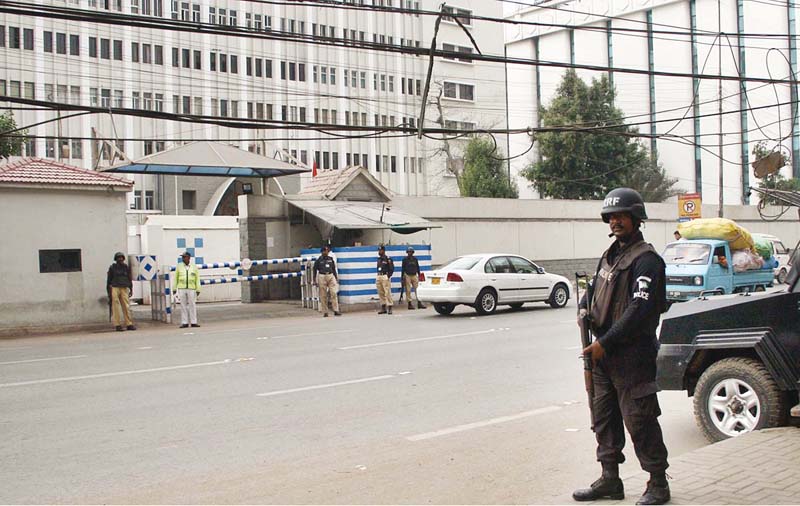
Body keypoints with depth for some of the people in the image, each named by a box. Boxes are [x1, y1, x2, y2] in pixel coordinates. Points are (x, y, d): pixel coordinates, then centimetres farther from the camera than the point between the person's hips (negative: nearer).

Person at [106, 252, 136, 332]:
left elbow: (130, 279, 16)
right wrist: (109, 292, 1)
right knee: (116, 307, -4)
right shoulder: (112, 268, 5)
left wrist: (131, 290, 10)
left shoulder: (127, 267, 12)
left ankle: (129, 324, -1)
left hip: (124, 289, 2)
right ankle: (118, 325, -2)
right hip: (115, 288, -2)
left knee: (126, 306, -3)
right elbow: (109, 280, 7)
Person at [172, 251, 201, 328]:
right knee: (183, 306, 1)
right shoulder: (179, 266, 5)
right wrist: (174, 289, 3)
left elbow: (197, 279, 5)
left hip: (191, 289, 0)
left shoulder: (194, 267, 4)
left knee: (192, 305, -2)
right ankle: (184, 323, 4)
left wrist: (198, 290, -1)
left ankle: (193, 322, 2)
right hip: (181, 289, 0)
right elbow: (175, 278, 7)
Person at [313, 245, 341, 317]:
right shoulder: (318, 260, 3)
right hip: (322, 277, -2)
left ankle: (336, 311, -10)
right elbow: (315, 270, 6)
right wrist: (314, 281, 2)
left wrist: (336, 278, 17)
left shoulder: (331, 259, 12)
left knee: (333, 293, -9)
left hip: (331, 276, 2)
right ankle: (325, 312, 7)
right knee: (323, 296, 0)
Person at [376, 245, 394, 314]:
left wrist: (388, 276, -15)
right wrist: (377, 276, 13)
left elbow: (392, 269, -8)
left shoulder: (388, 259, -5)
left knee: (387, 292, -10)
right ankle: (383, 308, 14)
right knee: (380, 293, 8)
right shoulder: (378, 259, 16)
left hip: (385, 277, -7)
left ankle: (389, 307, -7)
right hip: (378, 277, 7)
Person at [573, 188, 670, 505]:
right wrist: (585, 308, 4)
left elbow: (639, 309, -20)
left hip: (631, 355, -9)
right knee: (604, 417, 13)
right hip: (603, 352, 9)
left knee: (639, 420, -4)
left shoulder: (645, 260, -12)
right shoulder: (610, 255, 16)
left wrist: (605, 342, -21)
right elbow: (596, 288, 28)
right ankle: (610, 480, 24)